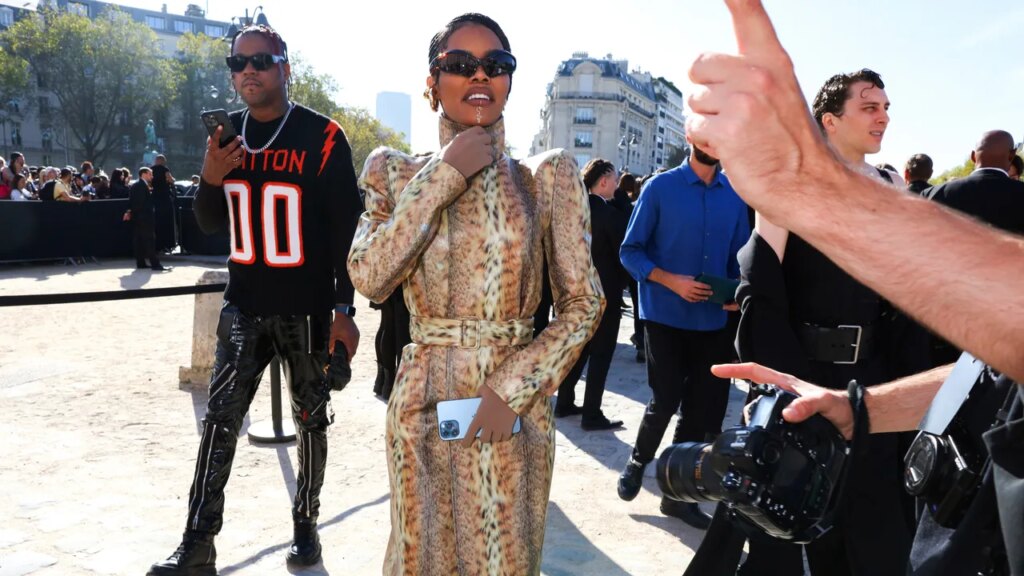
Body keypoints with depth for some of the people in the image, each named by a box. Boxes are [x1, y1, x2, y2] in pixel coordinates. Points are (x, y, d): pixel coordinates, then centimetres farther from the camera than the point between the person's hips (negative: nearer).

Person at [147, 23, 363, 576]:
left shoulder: (321, 136, -8)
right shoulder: (228, 133, 7)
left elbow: (346, 229, -8)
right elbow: (210, 224, 12)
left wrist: (344, 311, -11)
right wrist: (211, 178, -9)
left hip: (307, 309, -4)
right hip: (244, 306, 4)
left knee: (310, 419, 9)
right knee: (219, 420, 1)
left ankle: (306, 525, 26)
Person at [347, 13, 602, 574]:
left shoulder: (549, 175, -2)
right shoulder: (395, 171, 2)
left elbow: (582, 304, -3)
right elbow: (369, 277, -14)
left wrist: (514, 388, -13)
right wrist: (445, 176, -13)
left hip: (513, 407, 0)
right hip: (422, 405, 1)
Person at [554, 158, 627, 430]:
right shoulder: (610, 214, -17)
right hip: (605, 292, -7)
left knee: (578, 349, 18)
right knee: (600, 354, 1)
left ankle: (564, 403, 24)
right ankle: (591, 414, 4)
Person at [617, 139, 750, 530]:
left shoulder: (734, 194, 5)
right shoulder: (661, 187, -5)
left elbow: (740, 257, 11)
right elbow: (630, 252, -5)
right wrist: (672, 281, -18)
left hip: (713, 320, 4)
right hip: (666, 315, -4)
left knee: (703, 408, 8)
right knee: (666, 400, -4)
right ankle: (638, 462, 28)